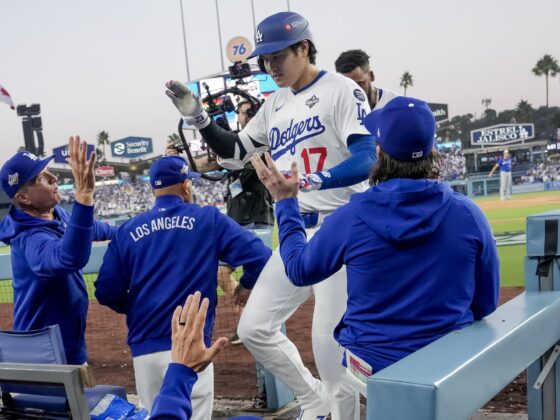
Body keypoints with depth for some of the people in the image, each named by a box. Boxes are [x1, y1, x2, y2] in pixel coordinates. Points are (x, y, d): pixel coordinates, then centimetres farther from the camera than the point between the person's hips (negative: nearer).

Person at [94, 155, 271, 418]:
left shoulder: (127, 230, 9)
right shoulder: (208, 219, 2)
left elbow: (106, 292, 6)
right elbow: (259, 256, -6)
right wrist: (246, 284, 13)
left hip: (143, 349, 4)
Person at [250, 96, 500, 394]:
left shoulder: (352, 216, -13)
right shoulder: (469, 214, -10)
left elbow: (299, 270, 4)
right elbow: (486, 305, 0)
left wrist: (285, 202, 13)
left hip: (374, 369, -2)